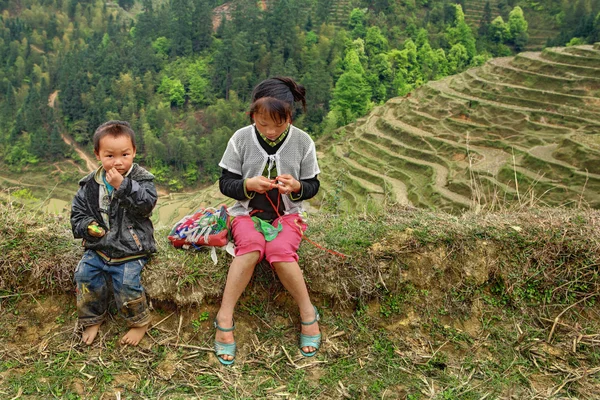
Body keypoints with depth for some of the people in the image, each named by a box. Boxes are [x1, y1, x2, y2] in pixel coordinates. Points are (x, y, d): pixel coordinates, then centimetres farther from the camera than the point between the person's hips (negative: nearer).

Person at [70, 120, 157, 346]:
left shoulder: (141, 179, -7)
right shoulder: (90, 185, 4)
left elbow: (147, 203, -24)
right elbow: (78, 211, 13)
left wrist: (123, 185, -31)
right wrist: (87, 227, -7)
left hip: (131, 249, -5)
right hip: (99, 246, 5)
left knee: (126, 281, -20)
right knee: (84, 275, -7)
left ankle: (140, 322, 6)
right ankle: (92, 320, 17)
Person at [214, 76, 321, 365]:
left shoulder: (302, 141, -4)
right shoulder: (241, 139, -5)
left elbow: (313, 185, 3)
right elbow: (225, 183, -1)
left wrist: (296, 186, -20)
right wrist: (248, 184, -22)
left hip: (287, 214, 0)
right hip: (247, 212, 0)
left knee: (280, 251, -31)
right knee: (251, 246, -33)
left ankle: (308, 313, -12)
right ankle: (224, 318, -23)